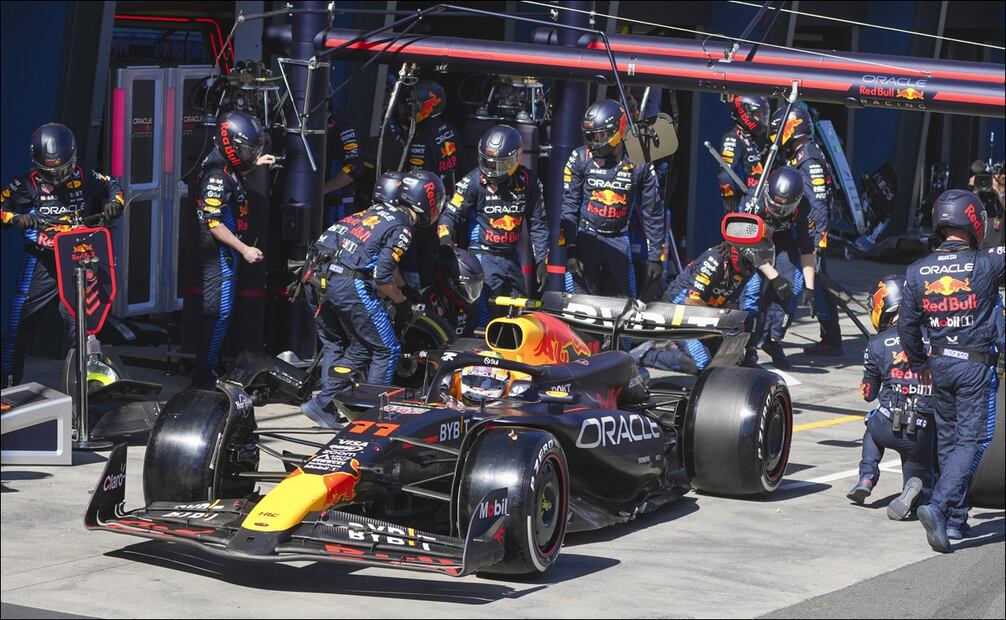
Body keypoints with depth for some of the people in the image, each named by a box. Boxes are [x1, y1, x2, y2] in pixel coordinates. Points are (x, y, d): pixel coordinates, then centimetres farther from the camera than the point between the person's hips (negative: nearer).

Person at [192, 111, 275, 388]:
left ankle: (212, 364, 29)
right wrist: (244, 249, -24)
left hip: (226, 252, 10)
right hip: (219, 253, -10)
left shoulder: (225, 166, 6)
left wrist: (256, 164, 19)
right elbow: (214, 223, -25)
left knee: (219, 311, 18)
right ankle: (204, 373, -4)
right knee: (218, 313, -8)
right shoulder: (216, 176, -23)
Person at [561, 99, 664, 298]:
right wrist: (570, 251, -9)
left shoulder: (639, 164, -2)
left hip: (618, 241, 1)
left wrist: (656, 257, 2)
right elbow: (569, 207, -2)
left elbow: (652, 214, 4)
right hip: (586, 237, -1)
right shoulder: (580, 159, -4)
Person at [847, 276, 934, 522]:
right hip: (925, 432, 0)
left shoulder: (878, 345, 1)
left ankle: (867, 478, 17)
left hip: (889, 426, 0)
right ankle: (915, 490, -14)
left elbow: (868, 394, 14)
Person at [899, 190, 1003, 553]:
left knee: (947, 439, 16)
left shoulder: (918, 271, 0)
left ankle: (955, 519, 21)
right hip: (976, 365, -5)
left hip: (940, 363, 5)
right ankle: (938, 506, -22)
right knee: (971, 440, -4)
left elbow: (907, 325, 5)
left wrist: (919, 364, 18)